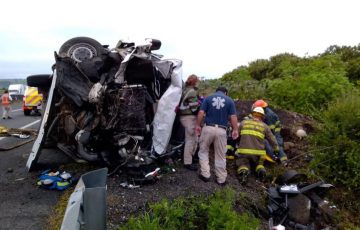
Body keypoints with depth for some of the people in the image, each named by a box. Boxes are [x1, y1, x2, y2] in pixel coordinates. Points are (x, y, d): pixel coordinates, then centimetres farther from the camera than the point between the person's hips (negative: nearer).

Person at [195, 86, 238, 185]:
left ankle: (205, 174, 14)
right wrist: (235, 130, 6)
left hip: (208, 128, 0)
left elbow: (201, 113, -4)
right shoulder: (229, 100, 5)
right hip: (221, 130, 1)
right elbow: (233, 117, -1)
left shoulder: (208, 98, 4)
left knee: (203, 151, 18)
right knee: (221, 156, 11)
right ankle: (221, 179, 19)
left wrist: (198, 125, 5)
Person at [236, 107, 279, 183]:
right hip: (258, 153, 1)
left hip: (243, 151, -1)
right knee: (259, 164, 25)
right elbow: (272, 140, 15)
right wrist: (277, 151, 27)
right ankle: (260, 169, -9)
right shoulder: (264, 126, 12)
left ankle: (243, 171, -21)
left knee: (243, 164, 14)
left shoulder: (243, 122, 11)